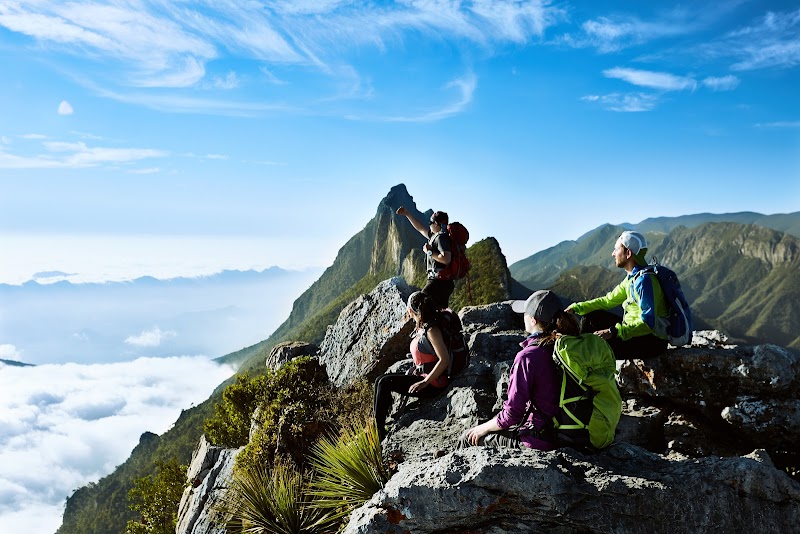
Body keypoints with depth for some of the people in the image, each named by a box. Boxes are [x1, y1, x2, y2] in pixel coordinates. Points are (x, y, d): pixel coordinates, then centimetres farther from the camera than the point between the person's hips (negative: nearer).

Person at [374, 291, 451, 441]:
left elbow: (445, 360, -24)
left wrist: (424, 382, -23)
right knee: (381, 380, 0)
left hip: (433, 383, -9)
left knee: (385, 383, -16)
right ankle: (378, 429, -2)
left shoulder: (431, 330, -17)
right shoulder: (420, 328, 11)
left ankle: (378, 432, -7)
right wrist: (414, 373, 9)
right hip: (422, 376, 9)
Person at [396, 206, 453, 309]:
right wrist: (407, 214, 31)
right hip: (445, 282, 10)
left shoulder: (441, 237, -10)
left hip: (439, 280, -10)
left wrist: (430, 252, -13)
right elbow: (421, 228, 32)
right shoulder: (435, 236, 18)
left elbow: (446, 259, -23)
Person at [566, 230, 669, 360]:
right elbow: (609, 300, 16)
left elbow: (647, 323, -28)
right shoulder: (632, 277, 8)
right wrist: (578, 307, 8)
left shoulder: (644, 280, -23)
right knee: (592, 317, 10)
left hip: (652, 341, -10)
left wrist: (613, 332, -32)